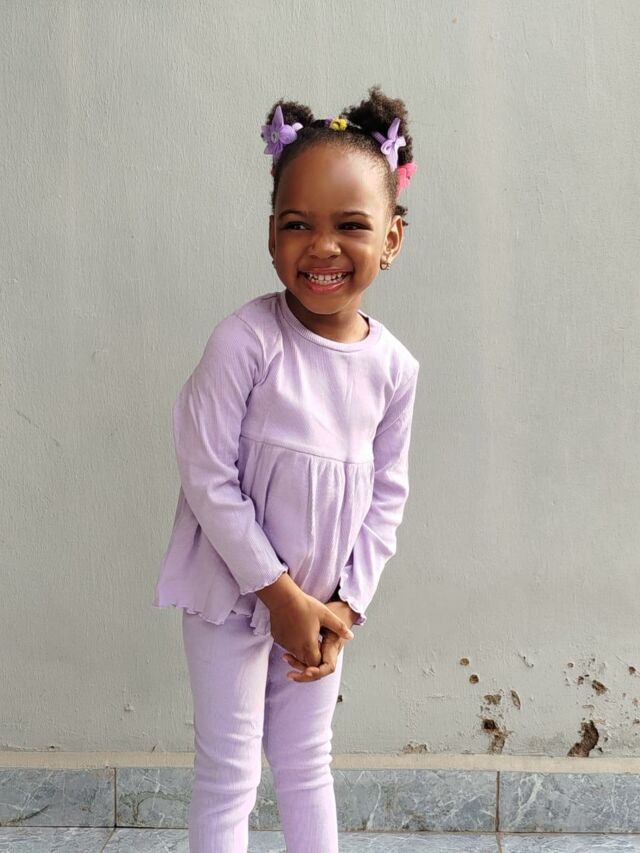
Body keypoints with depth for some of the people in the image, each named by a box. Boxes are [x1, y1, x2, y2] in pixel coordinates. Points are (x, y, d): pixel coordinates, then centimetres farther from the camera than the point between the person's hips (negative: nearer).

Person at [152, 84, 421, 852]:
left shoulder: (394, 367, -8)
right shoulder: (246, 341, -22)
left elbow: (386, 495, 1)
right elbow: (206, 478, -20)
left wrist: (347, 603, -5)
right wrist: (281, 593, -16)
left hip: (324, 600, 4)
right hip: (233, 593, -4)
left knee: (307, 765, 21)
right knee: (228, 777, 8)